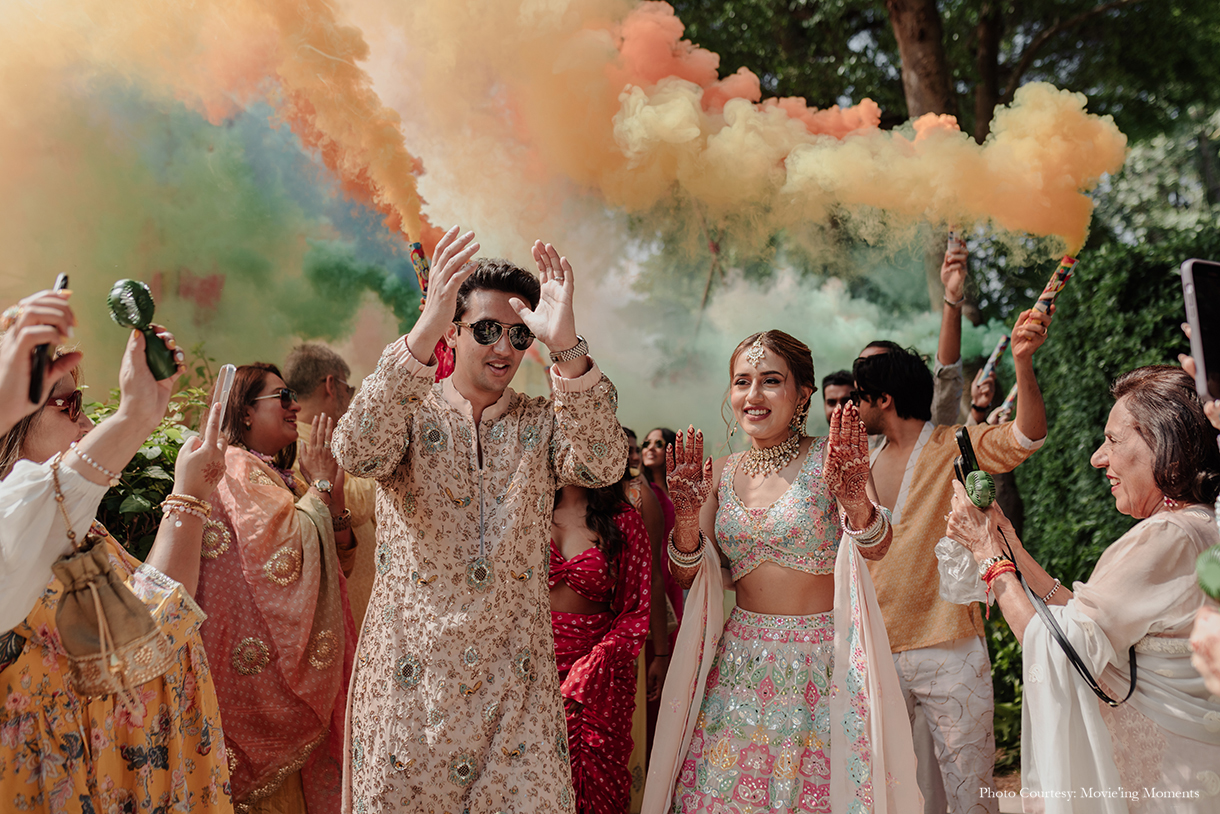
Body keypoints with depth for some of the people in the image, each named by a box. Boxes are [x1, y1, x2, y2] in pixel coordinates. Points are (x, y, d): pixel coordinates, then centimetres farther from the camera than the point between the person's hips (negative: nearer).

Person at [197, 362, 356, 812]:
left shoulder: (279, 475, 16)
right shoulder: (236, 468, -12)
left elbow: (335, 554, 16)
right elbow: (284, 550, -23)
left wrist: (334, 501, -1)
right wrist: (319, 485, -13)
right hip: (261, 658, -9)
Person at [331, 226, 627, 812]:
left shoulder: (541, 424, 6)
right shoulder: (410, 413, 1)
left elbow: (603, 465, -15)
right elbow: (356, 453, -22)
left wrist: (566, 346, -27)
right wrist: (423, 333, -33)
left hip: (516, 674, 2)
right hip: (411, 673, -1)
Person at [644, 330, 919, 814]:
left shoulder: (830, 458, -6)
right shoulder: (721, 474, 5)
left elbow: (877, 546, -20)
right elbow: (688, 577, 5)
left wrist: (856, 504, -42)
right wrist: (687, 521, -14)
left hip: (823, 664, -3)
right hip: (742, 661, 3)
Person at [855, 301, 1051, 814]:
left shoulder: (956, 449, -6)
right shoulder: (865, 464, 12)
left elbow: (1027, 436, -23)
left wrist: (1023, 362, -40)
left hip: (947, 653, -5)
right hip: (875, 651, 5)